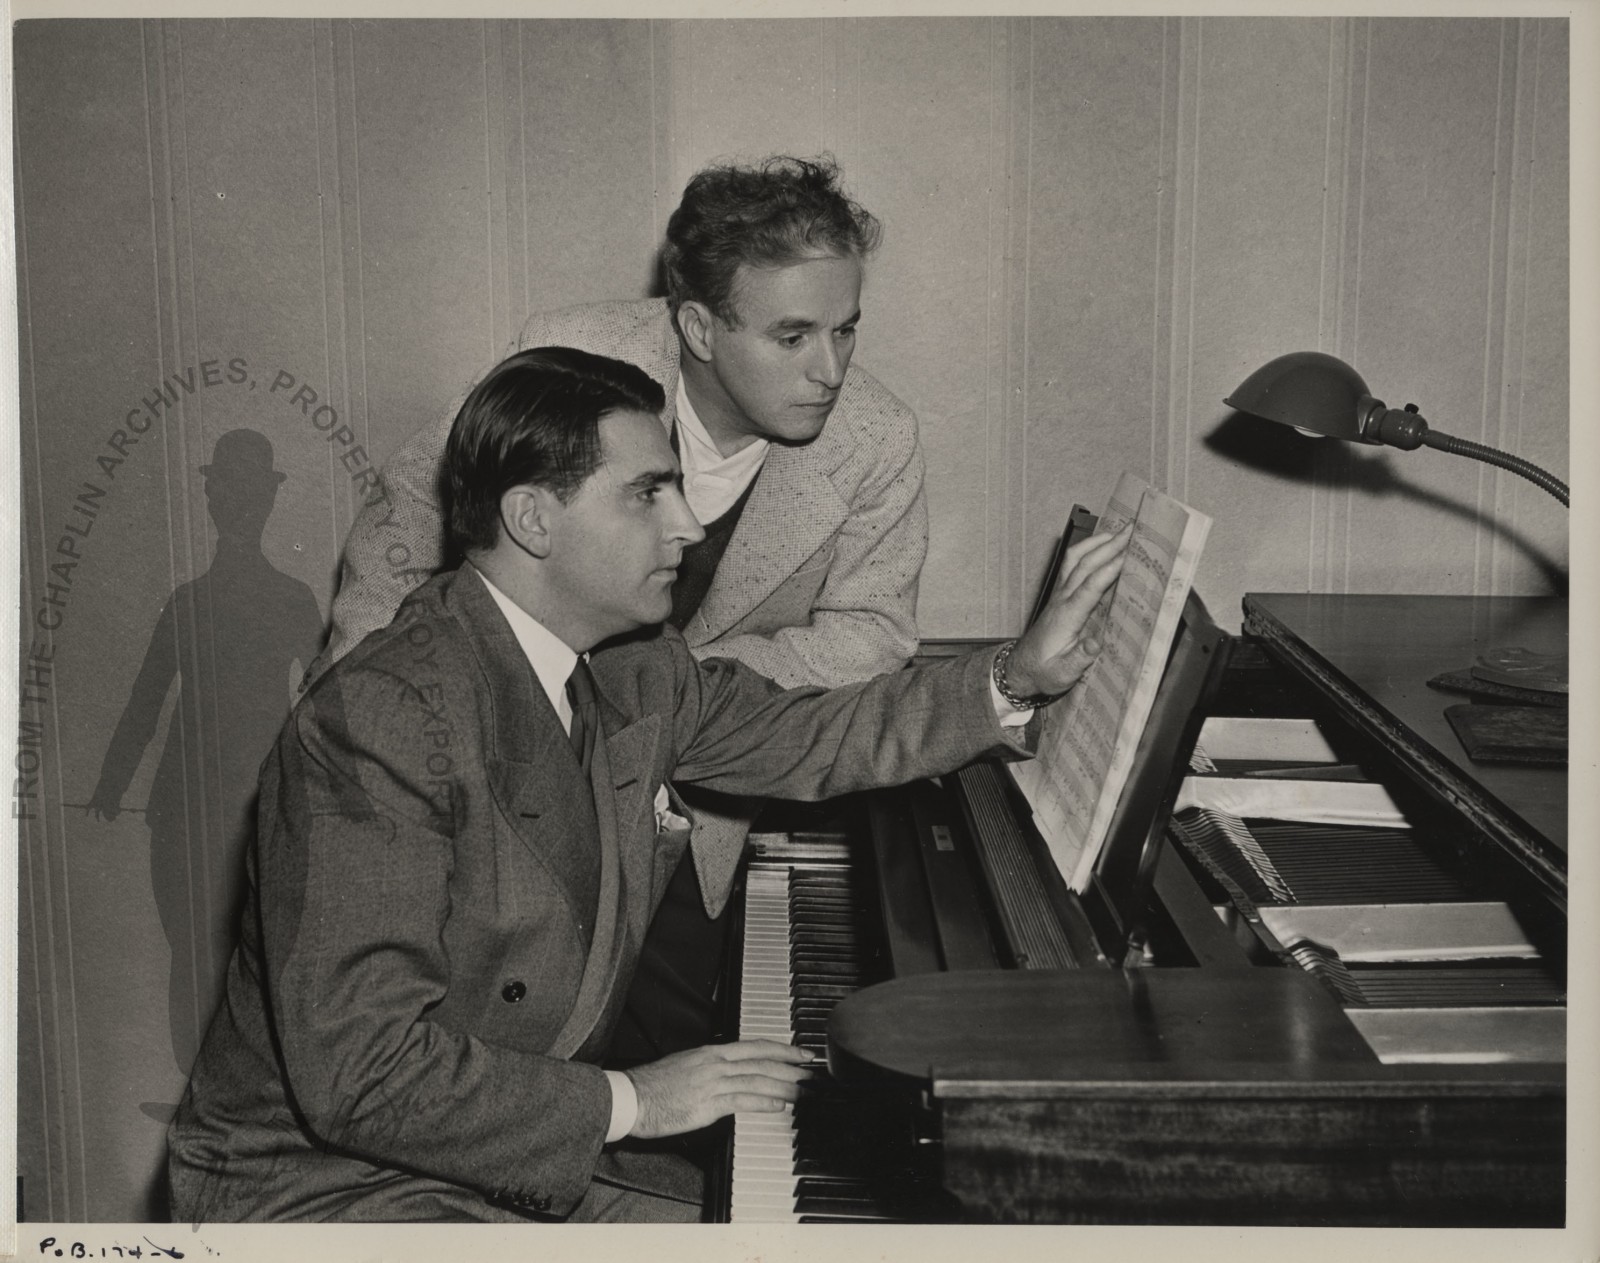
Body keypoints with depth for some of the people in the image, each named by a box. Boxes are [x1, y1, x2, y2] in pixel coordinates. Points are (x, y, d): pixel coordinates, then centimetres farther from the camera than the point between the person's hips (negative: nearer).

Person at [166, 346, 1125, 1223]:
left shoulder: (633, 671, -1)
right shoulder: (381, 722, -28)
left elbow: (807, 738, 15)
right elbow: (359, 1076, -30)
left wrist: (1017, 679, 3)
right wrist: (627, 1101, -24)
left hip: (524, 1144, 8)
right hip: (321, 1179, -8)